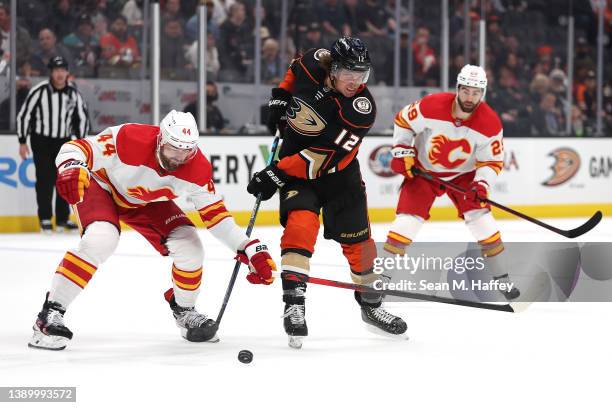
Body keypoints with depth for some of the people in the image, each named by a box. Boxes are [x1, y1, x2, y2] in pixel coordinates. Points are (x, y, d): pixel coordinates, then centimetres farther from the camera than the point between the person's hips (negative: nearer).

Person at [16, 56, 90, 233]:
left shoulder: (73, 93, -3)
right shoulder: (39, 91, -14)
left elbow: (82, 117, 9)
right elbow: (23, 115, -10)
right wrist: (22, 143, -10)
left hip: (64, 141, 4)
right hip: (41, 140, -4)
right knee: (45, 179, -8)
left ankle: (62, 219, 12)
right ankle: (45, 219, -1)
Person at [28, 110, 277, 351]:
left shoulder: (197, 169, -23)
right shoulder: (130, 140, -37)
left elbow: (215, 213, -14)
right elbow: (77, 148, -32)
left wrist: (250, 249, -21)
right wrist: (71, 168, -56)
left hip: (148, 203, 5)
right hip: (102, 187, -5)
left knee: (189, 248, -10)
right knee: (100, 240, -32)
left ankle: (184, 310, 20)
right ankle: (51, 313, -24)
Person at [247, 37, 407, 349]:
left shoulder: (361, 108, -27)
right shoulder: (316, 62, -17)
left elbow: (322, 157, -30)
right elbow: (295, 70, 12)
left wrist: (276, 174, -32)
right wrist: (280, 98, 1)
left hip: (337, 172, -1)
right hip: (294, 157, 1)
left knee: (357, 239, 5)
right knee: (300, 223, -23)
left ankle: (371, 305, 28)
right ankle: (293, 305, -22)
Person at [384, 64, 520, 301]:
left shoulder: (490, 123, -21)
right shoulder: (431, 106, -26)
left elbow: (492, 161, -13)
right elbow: (403, 121, -8)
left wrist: (482, 184, -29)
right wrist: (401, 152, -14)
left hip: (463, 174, 1)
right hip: (423, 169, -1)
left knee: (479, 215, -10)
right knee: (408, 217, -13)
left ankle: (501, 277, 3)